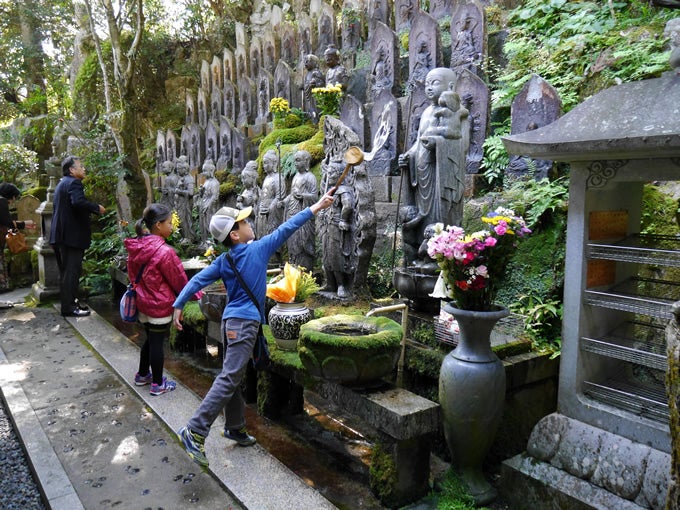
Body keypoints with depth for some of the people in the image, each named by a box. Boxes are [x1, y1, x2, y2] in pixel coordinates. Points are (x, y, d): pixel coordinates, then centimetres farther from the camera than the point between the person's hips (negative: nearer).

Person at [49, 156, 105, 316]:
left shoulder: (62, 183, 21)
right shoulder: (73, 183, -11)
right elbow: (78, 202, -29)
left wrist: (93, 210, 21)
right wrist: (97, 208, -15)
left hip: (61, 235, 10)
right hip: (72, 235, -10)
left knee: (66, 271, 15)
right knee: (71, 271, -7)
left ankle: (69, 302, 24)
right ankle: (69, 308, -3)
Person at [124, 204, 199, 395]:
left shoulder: (136, 247, -1)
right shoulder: (164, 252, -24)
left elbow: (132, 273, 11)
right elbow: (179, 280, -14)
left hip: (143, 302, 8)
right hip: (160, 306, -7)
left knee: (150, 339, 23)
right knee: (157, 343, 4)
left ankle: (142, 375, 37)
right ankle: (158, 384, 17)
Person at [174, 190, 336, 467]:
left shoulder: (223, 261, 5)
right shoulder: (259, 249, -9)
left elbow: (197, 280, 1)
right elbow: (287, 228, -5)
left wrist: (178, 305, 6)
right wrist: (316, 207, 1)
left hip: (230, 321, 8)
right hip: (245, 323, -8)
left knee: (232, 377, 16)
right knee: (228, 379, -9)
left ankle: (235, 427, 29)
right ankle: (195, 432, -13)